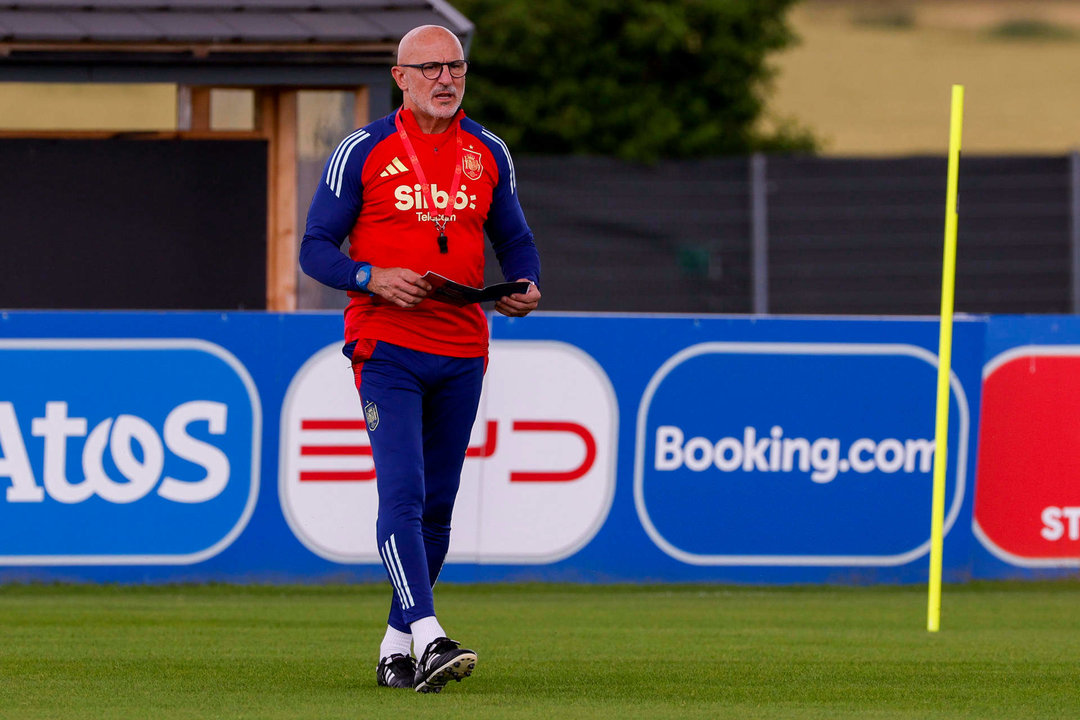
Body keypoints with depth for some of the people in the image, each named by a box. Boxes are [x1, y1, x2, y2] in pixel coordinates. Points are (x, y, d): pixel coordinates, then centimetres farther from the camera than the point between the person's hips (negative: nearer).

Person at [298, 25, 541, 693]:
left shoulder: (487, 153, 10)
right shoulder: (364, 151, -2)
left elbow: (513, 238, 20)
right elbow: (316, 248, -1)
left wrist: (526, 286, -2)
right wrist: (373, 278, -19)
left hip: (462, 353, 5)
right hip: (387, 348, -5)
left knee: (438, 505, 9)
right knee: (403, 492, -19)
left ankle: (396, 647, 21)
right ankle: (428, 637, -29)